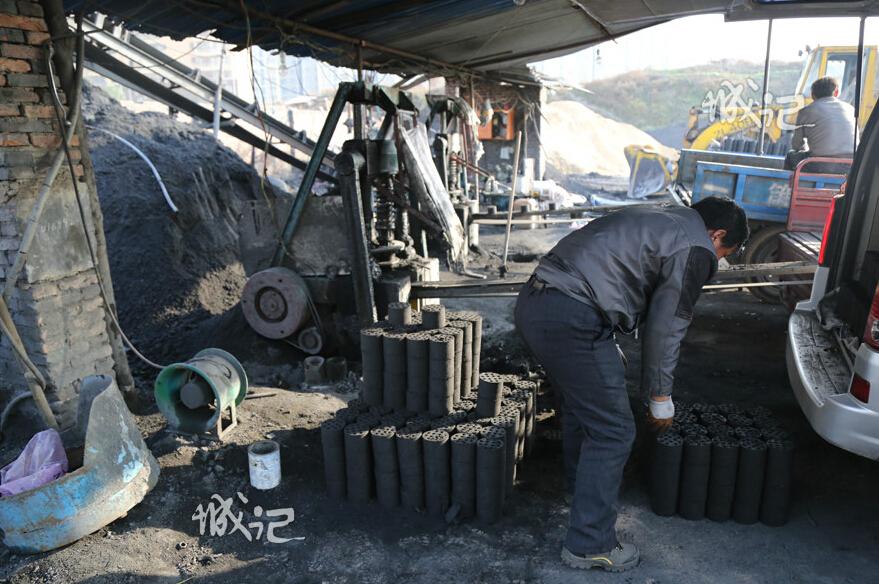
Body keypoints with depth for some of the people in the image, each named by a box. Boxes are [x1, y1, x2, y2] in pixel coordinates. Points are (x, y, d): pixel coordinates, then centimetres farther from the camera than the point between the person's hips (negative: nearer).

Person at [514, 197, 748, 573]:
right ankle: (589, 546, 14)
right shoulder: (696, 248, 1)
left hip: (532, 302, 10)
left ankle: (579, 485, 51)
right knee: (612, 431, 3)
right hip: (572, 320, -10)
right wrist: (661, 399, 13)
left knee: (580, 404, 29)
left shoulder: (658, 220, 28)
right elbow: (665, 327, 0)